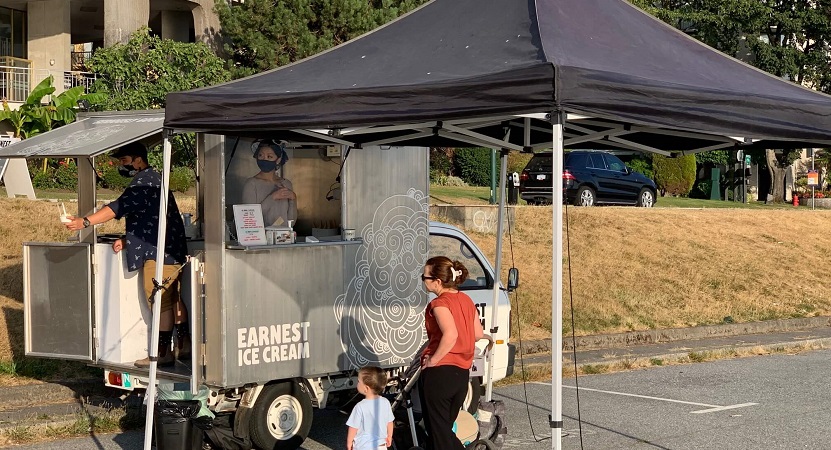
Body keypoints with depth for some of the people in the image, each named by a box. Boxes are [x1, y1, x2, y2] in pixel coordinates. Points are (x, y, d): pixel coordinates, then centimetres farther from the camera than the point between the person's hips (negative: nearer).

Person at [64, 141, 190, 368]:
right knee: (171, 298, 15)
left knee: (159, 300, -5)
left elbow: (118, 207, -27)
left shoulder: (144, 182, -15)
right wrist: (127, 241, 11)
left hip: (160, 251, -11)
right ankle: (184, 345, 21)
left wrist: (85, 221, -31)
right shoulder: (151, 179, 19)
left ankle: (163, 352, 1)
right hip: (172, 249, 11)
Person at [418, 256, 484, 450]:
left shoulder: (439, 304, -15)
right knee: (445, 428, 20)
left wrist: (433, 360, -19)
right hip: (462, 373, 8)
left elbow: (450, 334, -30)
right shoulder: (466, 300, 9)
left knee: (437, 430, 3)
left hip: (439, 373, -8)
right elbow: (478, 334, 14)